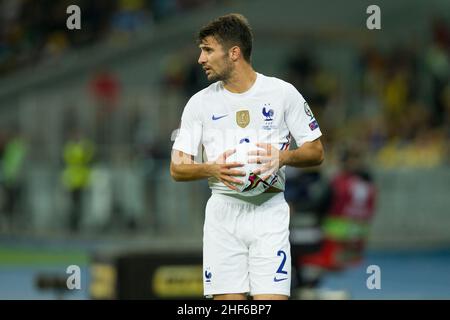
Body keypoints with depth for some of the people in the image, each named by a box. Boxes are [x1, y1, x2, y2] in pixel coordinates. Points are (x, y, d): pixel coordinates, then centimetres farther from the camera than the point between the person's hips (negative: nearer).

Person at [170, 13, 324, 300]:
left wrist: (283, 157, -15)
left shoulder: (283, 93, 3)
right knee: (228, 299, -2)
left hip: (269, 210, -2)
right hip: (223, 210, 2)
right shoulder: (200, 102, 7)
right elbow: (177, 168, 5)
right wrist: (213, 169, -15)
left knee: (272, 297, -12)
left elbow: (316, 152, 6)